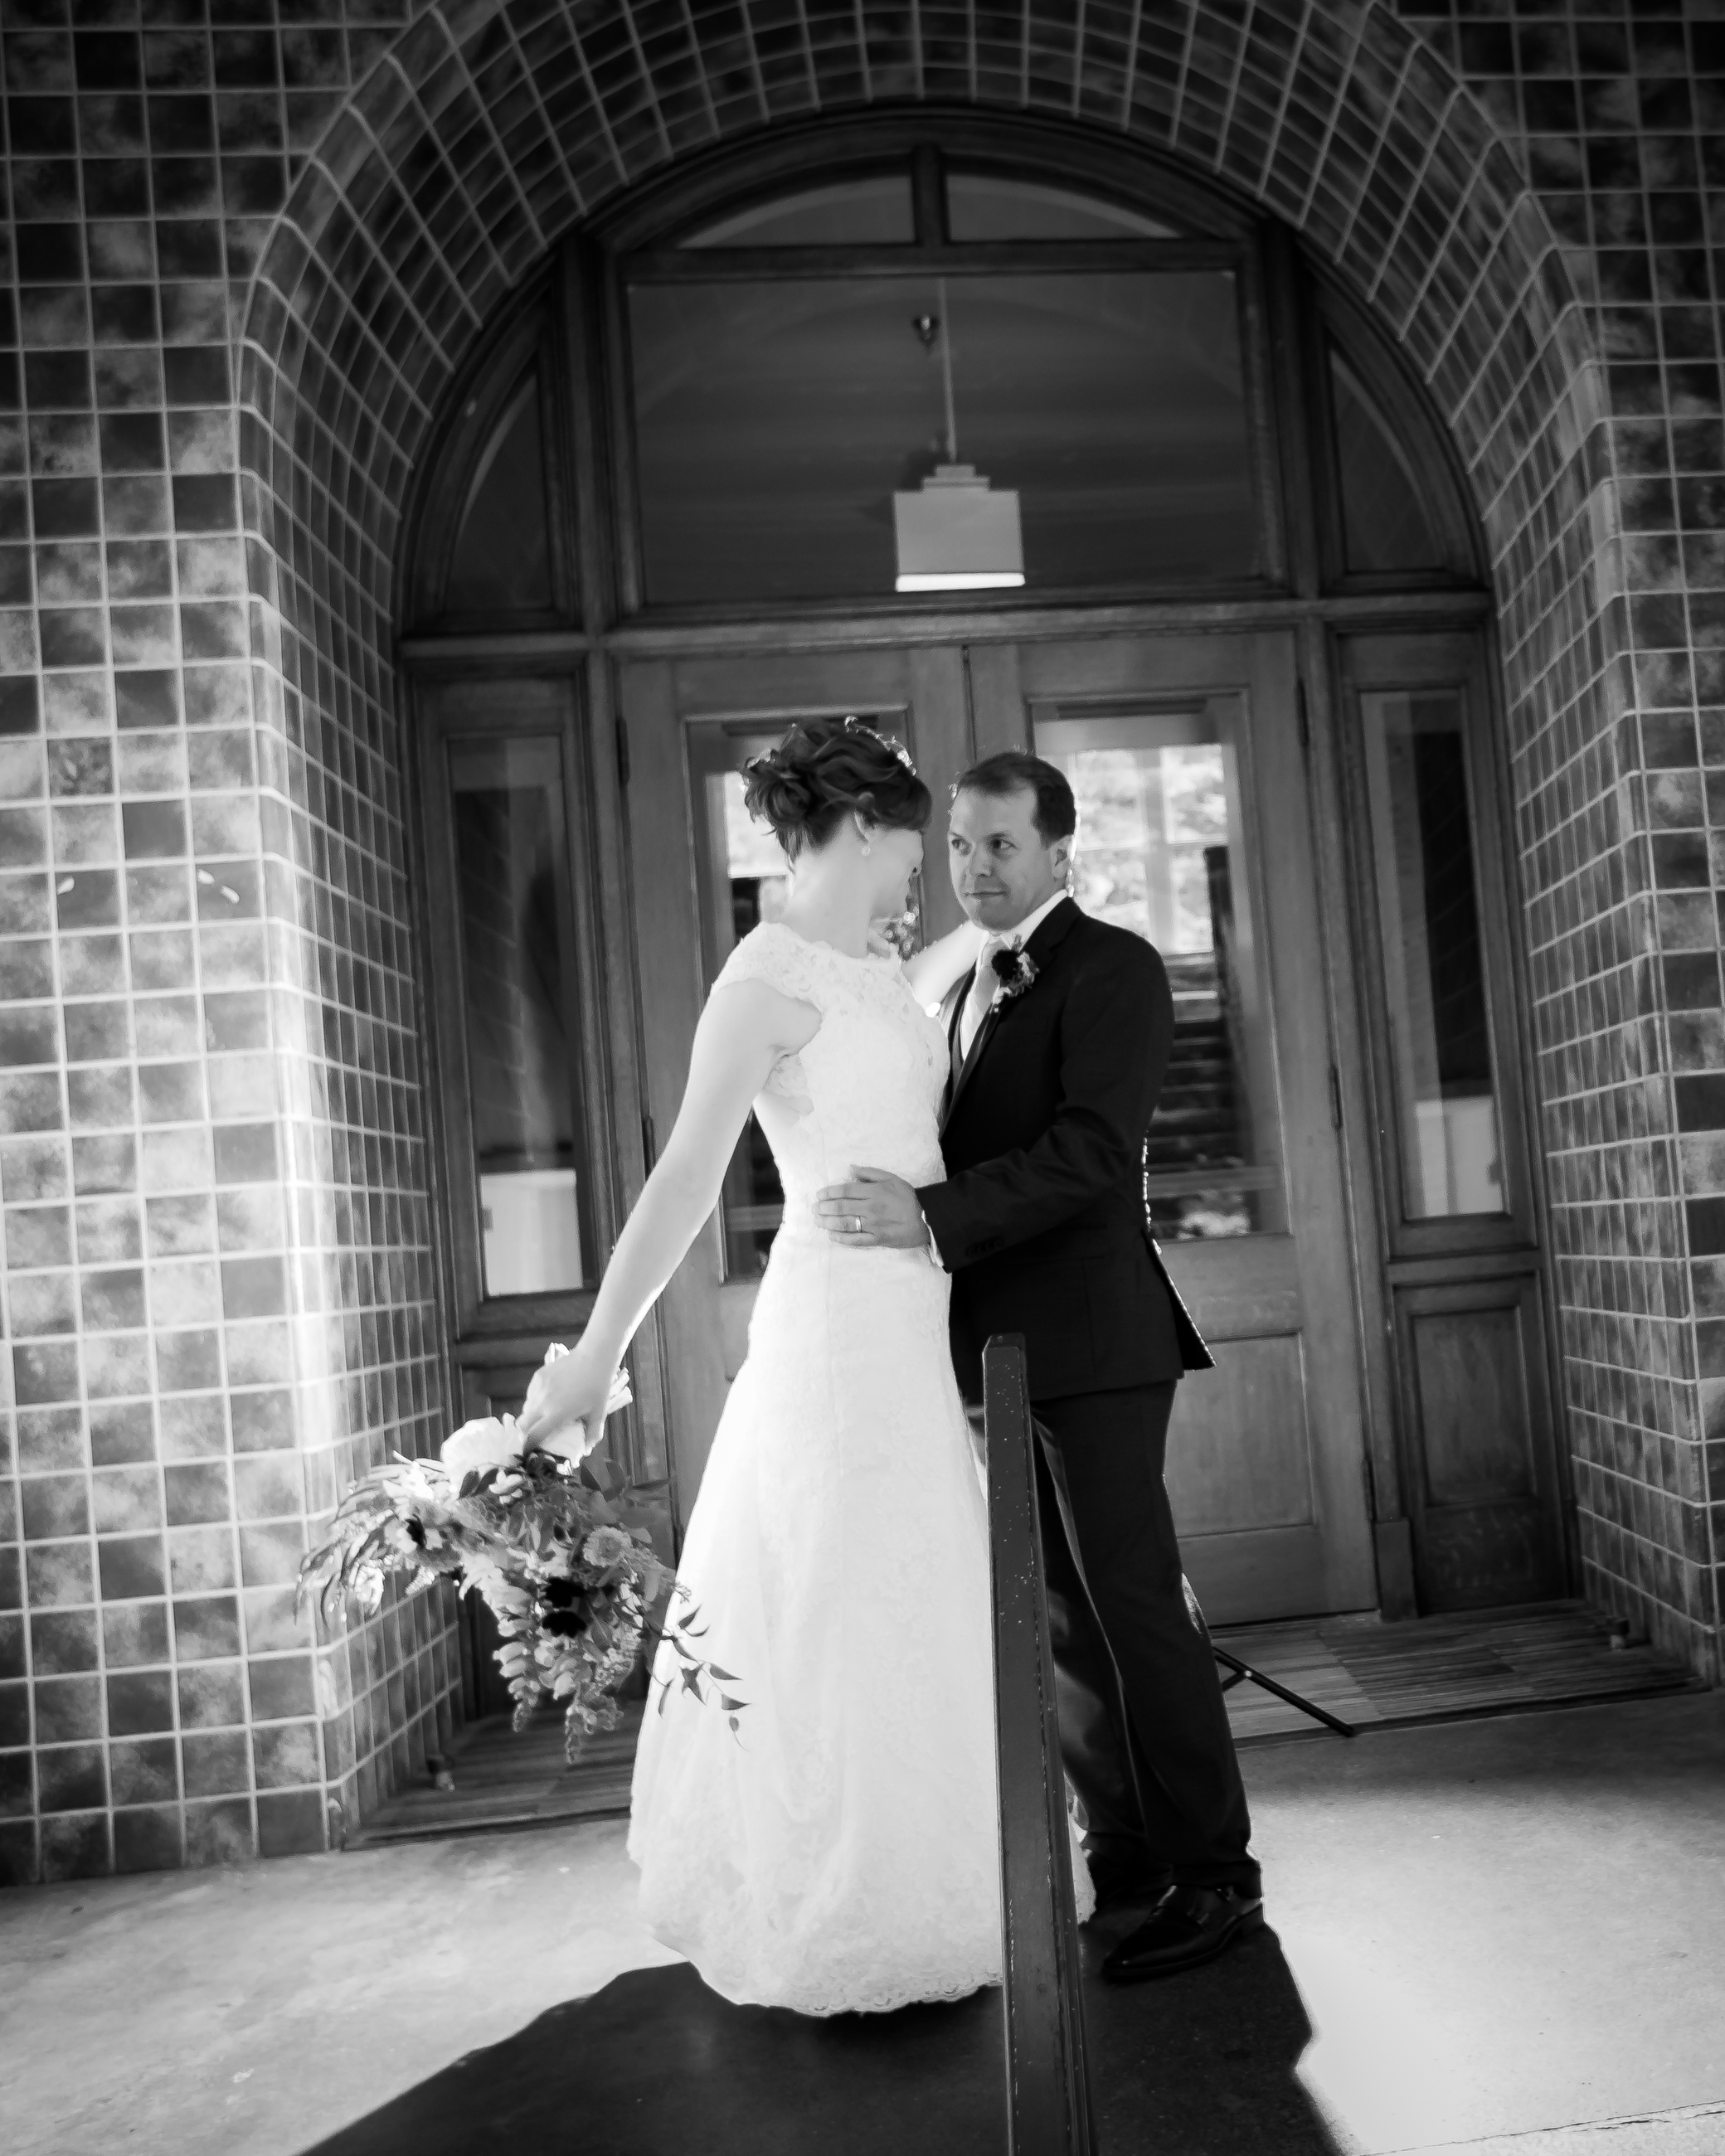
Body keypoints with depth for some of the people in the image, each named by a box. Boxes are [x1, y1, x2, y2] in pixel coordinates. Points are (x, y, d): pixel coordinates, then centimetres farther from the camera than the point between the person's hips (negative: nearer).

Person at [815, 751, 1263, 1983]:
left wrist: (931, 1216, -26)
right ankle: (1124, 1856, 26)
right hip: (993, 1347, 8)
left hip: (1088, 1344, -8)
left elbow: (1092, 1150, -19)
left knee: (1135, 1604, -3)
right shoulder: (966, 989, 20)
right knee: (1065, 1619, 13)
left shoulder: (1112, 968, -7)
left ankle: (1213, 1876, 10)